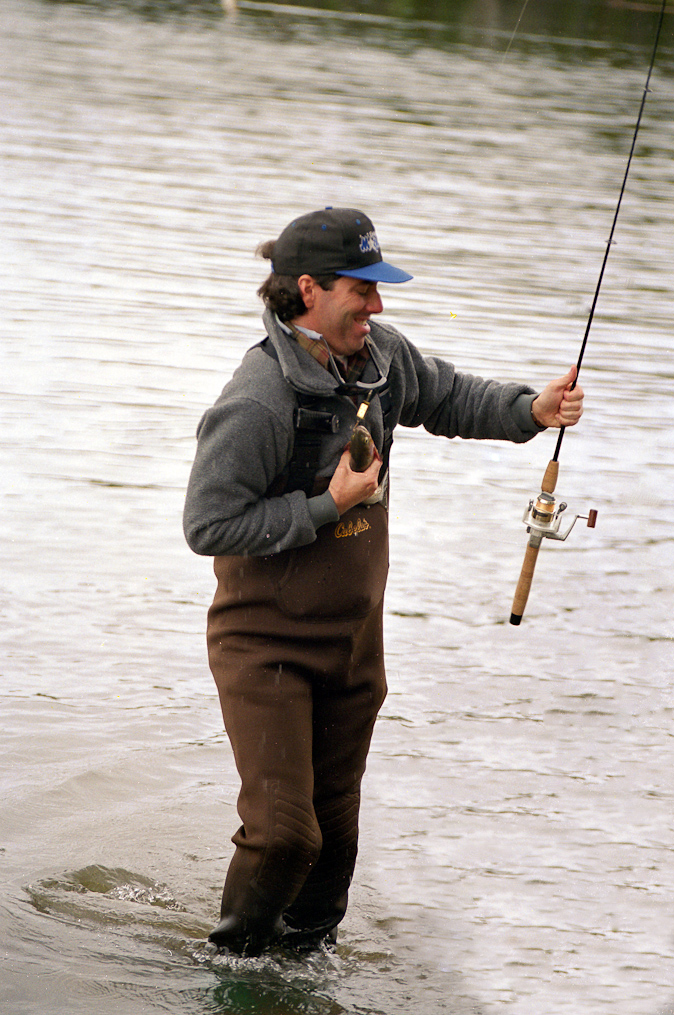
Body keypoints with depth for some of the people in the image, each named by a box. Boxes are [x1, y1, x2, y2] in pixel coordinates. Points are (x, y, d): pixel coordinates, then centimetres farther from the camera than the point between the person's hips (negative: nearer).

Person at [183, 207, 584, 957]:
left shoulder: (381, 356, -1)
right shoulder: (258, 403, -24)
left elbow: (450, 399, 18)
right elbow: (207, 525, -22)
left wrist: (531, 410, 1)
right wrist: (327, 507, -23)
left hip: (352, 640, 7)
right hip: (266, 645, -7)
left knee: (335, 827, 14)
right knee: (283, 831, -12)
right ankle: (234, 961, 11)